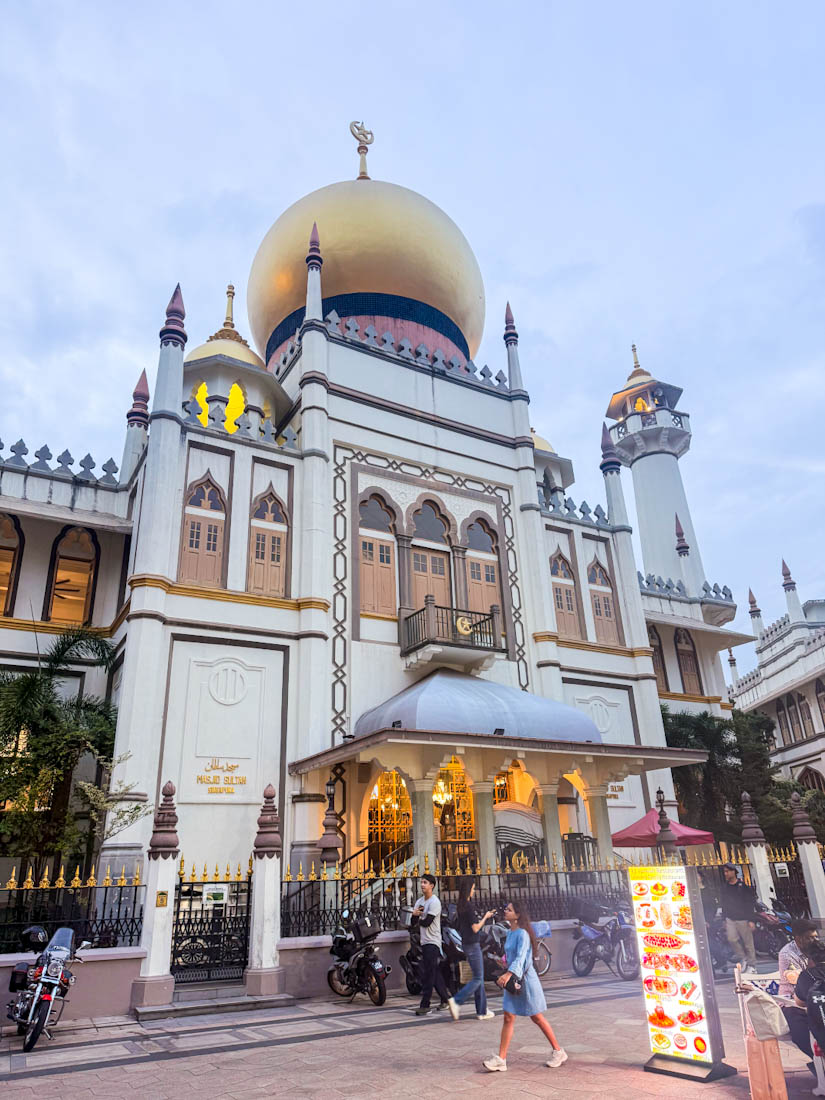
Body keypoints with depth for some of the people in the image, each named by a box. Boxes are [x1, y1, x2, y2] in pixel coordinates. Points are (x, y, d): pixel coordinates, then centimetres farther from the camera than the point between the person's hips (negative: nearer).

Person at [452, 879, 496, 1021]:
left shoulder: (461, 906, 9)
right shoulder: (469, 906, -19)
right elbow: (475, 928, -19)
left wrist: (486, 916, 16)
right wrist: (485, 917, -5)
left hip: (466, 944, 9)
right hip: (473, 945, -9)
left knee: (479, 977, 14)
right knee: (478, 978, -2)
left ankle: (482, 1011, 19)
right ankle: (456, 1001, -8)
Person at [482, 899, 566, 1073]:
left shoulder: (522, 934, -20)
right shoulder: (510, 933, 7)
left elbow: (520, 957, -33)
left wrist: (509, 974, -45)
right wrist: (507, 975, 17)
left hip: (525, 979, -8)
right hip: (513, 980, 8)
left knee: (537, 1018, 7)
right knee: (508, 1018, 3)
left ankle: (558, 1052, 24)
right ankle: (501, 1059, 4)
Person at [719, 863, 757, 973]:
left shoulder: (743, 885, -7)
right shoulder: (724, 887, 8)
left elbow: (750, 903, -7)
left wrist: (751, 920, -11)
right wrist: (724, 920, 12)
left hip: (743, 918, -4)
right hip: (730, 919, 4)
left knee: (748, 943, 2)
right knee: (732, 939, -12)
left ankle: (752, 966, 17)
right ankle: (744, 959, 8)